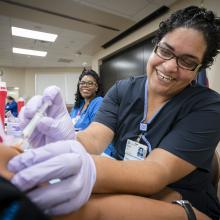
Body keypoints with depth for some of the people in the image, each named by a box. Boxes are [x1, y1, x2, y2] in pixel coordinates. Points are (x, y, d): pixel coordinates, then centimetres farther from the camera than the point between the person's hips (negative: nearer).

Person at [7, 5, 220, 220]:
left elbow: (159, 170, -27)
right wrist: (64, 145, -41)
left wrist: (89, 171, -45)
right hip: (126, 194, 2)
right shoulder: (122, 90, -6)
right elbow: (95, 138, -19)